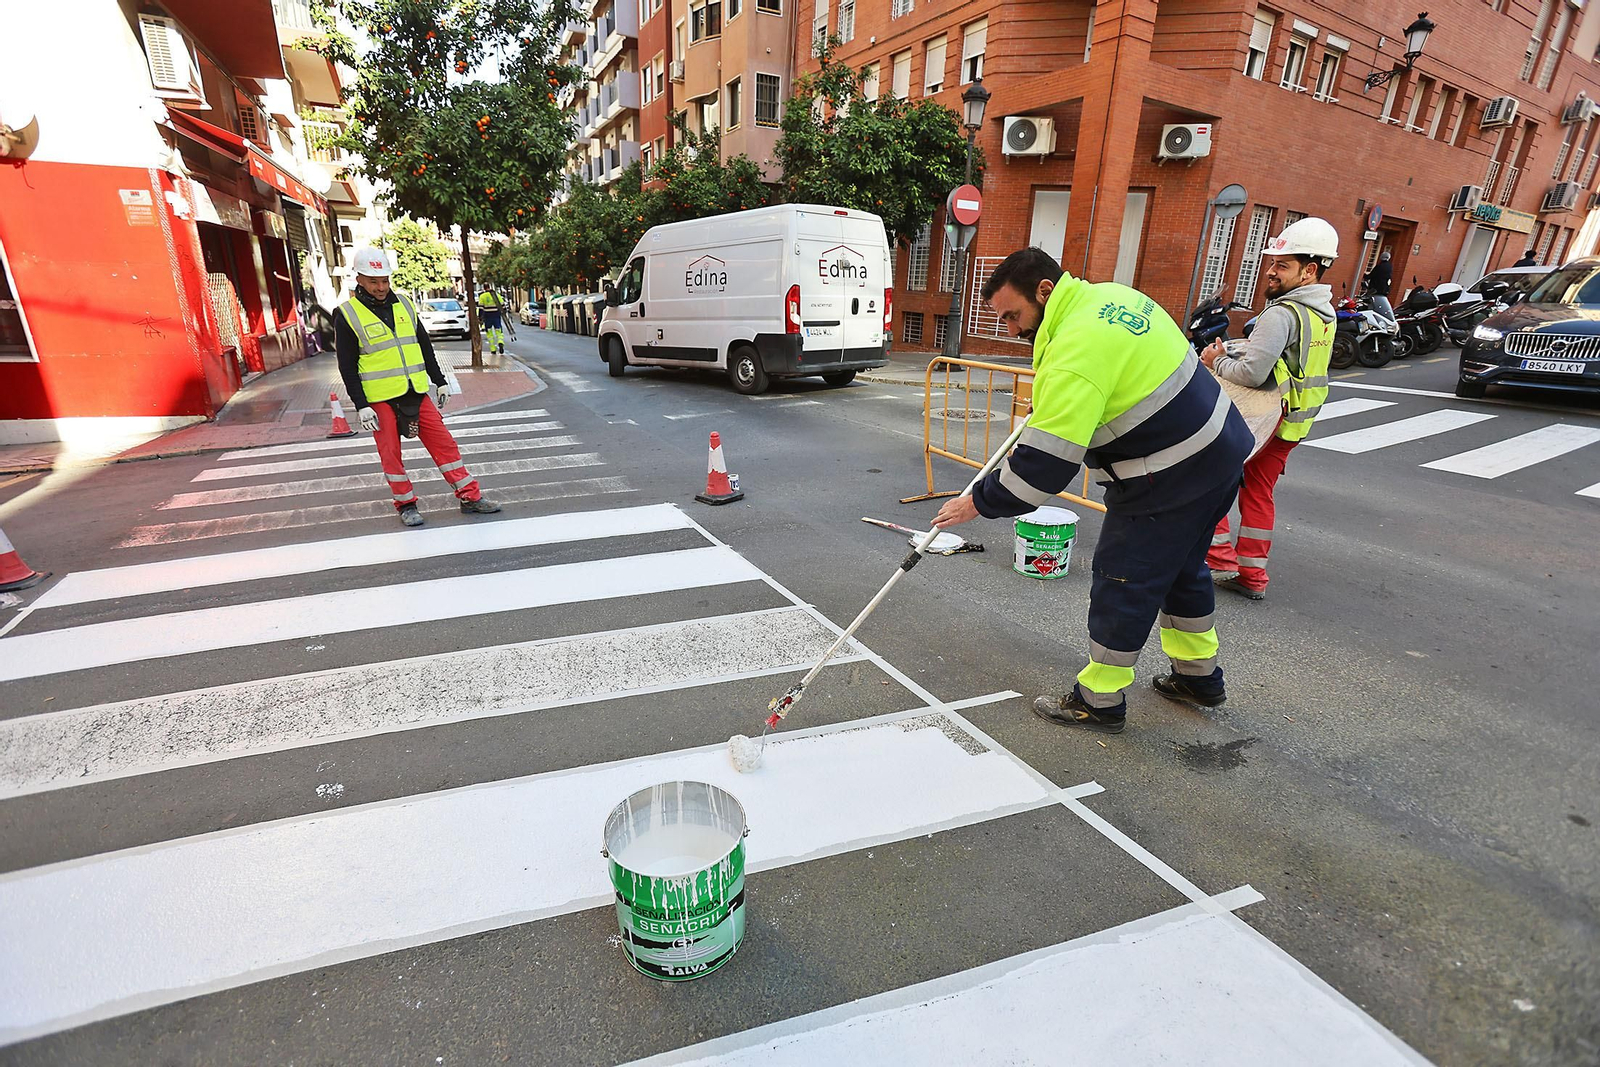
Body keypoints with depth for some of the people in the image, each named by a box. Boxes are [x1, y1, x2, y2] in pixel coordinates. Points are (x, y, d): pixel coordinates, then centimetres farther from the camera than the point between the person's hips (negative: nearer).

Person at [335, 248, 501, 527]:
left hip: (416, 393, 4)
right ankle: (406, 504, 17)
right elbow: (347, 367, -5)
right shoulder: (347, 315, -5)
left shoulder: (404, 305, 10)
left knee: (444, 443, 2)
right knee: (391, 454, 3)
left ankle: (470, 497, 7)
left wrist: (440, 381, 16)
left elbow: (425, 347, 18)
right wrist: (361, 406, -11)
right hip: (380, 399, -4)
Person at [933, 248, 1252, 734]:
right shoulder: (1109, 295, 4)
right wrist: (1045, 402, 20)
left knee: (1122, 581, 1)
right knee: (1181, 568, 23)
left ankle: (1100, 701, 15)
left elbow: (1044, 462, -29)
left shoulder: (1076, 352, -27)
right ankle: (1199, 675, 41)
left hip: (1168, 480, -10)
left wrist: (978, 502, -19)